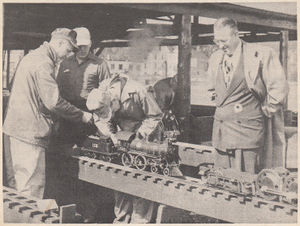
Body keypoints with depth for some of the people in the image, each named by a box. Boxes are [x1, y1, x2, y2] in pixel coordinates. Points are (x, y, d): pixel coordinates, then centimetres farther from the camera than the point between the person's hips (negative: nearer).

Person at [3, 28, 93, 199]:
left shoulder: (33, 57, 18)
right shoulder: (44, 63, -15)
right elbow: (54, 102, -21)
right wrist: (81, 115, -10)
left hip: (19, 127, 11)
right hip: (30, 131, -11)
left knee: (23, 183, 17)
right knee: (34, 186, -6)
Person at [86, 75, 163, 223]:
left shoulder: (138, 92, -31)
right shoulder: (100, 97, -17)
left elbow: (155, 116, -18)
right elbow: (99, 120, -1)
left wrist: (140, 134, -24)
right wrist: (111, 134, -18)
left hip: (144, 138, -4)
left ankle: (140, 221, 2)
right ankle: (121, 219, 16)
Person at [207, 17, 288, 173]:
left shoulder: (261, 54, -8)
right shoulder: (215, 58, 11)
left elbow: (279, 88, -7)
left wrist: (264, 112, -4)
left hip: (247, 129, -5)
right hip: (221, 129, 6)